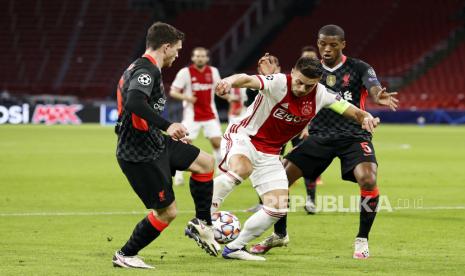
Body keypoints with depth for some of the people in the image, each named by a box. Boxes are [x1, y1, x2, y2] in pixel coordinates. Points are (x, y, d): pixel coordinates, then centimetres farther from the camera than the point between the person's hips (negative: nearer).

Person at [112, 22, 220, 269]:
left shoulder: (140, 68, 13)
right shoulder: (147, 70, -19)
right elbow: (134, 103, -37)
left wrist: (168, 133, 28)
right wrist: (167, 126, -37)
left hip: (153, 143, 11)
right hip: (141, 154, -11)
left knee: (205, 163, 15)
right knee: (166, 212, -2)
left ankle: (201, 224, 23)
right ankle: (125, 256, 12)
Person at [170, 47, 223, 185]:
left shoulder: (213, 71, 3)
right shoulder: (185, 72, -8)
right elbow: (173, 92, -7)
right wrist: (186, 97, -24)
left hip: (210, 114, 3)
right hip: (192, 115, -3)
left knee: (217, 142, -2)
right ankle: (178, 174, 6)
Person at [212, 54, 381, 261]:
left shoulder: (320, 95, -6)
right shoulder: (278, 83, -23)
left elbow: (352, 111, 1)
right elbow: (248, 80, -41)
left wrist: (365, 117, -24)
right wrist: (229, 82, -64)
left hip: (269, 154, 6)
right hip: (242, 138, -6)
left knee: (278, 208, -1)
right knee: (241, 169, -40)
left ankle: (235, 248, 14)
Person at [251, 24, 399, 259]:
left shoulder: (359, 69, -4)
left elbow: (374, 90, -21)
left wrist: (379, 97, -47)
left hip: (354, 136, -3)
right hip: (320, 135, 3)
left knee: (368, 179, -29)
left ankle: (362, 239, -7)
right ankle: (279, 234, 18)